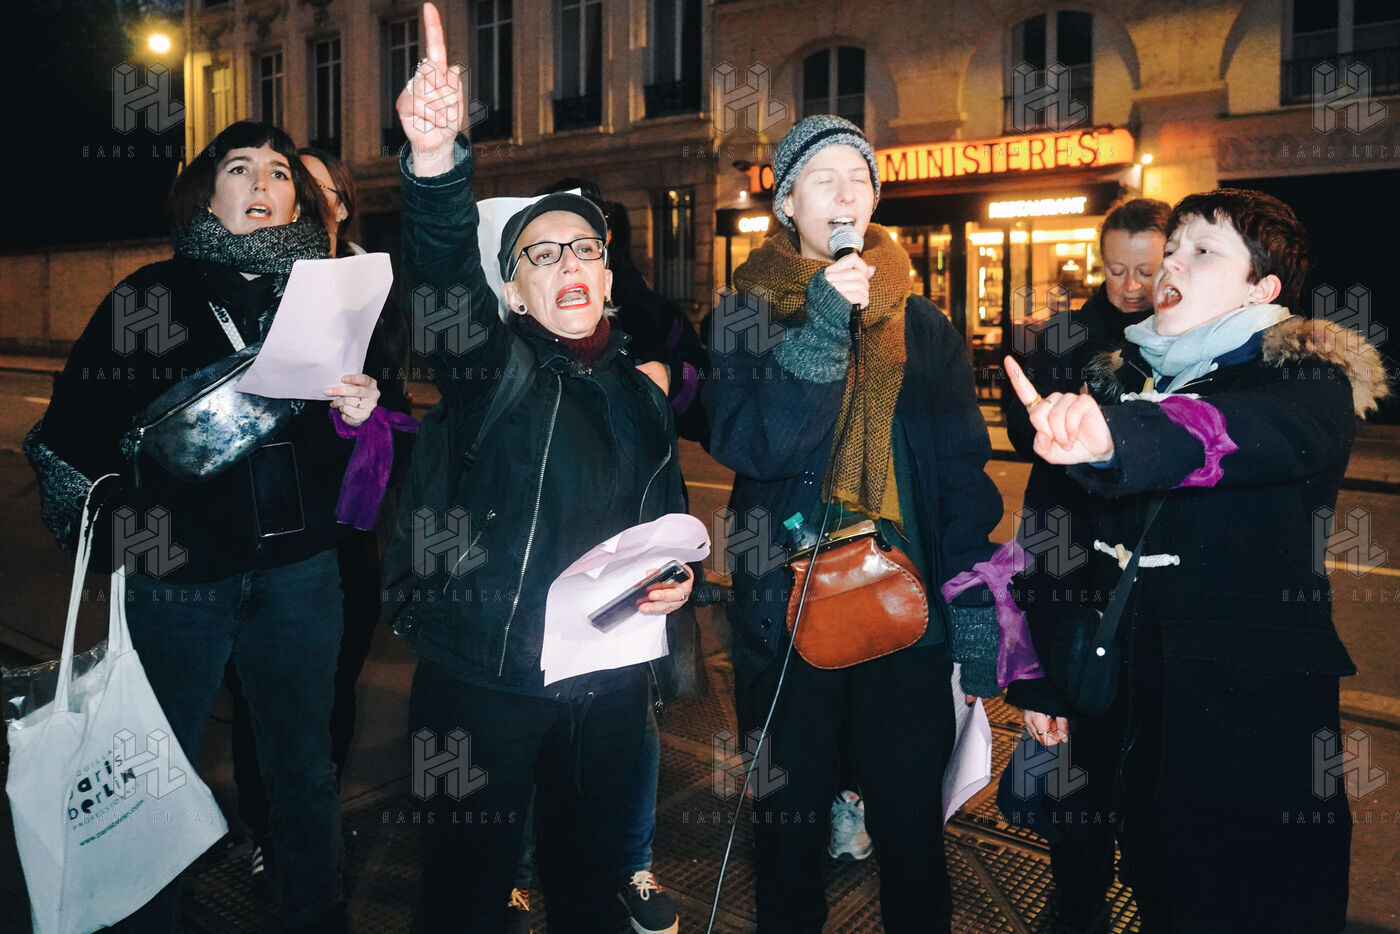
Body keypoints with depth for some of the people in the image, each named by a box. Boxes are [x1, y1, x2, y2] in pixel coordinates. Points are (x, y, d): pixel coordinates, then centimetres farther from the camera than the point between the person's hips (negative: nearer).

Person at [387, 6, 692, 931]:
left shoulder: (641, 395, 11)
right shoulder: (491, 364, -4)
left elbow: (670, 521, 19)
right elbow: (446, 273, -26)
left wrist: (679, 578, -2)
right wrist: (437, 159, -43)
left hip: (609, 681, 5)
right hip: (483, 677, -4)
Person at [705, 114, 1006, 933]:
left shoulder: (924, 326, 6)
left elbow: (964, 472, 2)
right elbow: (744, 444, -14)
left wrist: (975, 608, -5)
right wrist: (821, 328, -20)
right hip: (786, 614, 0)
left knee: (913, 826, 11)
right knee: (790, 826, 14)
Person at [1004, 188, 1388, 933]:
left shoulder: (1309, 378, -8)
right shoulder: (1122, 378, 7)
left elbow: (1261, 435, -34)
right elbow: (1085, 540, 11)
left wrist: (1112, 434, -53)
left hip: (1256, 708, -4)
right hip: (1135, 697, 5)